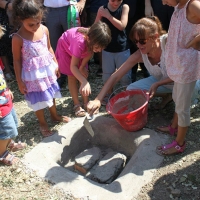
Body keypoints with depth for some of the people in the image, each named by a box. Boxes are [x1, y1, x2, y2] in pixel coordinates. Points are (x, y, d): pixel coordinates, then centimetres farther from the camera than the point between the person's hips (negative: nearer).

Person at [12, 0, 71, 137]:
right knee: (38, 100, 12)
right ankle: (43, 124, 34)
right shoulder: (18, 38, -22)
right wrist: (20, 81, -10)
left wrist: (56, 64, 9)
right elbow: (17, 60, -14)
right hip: (32, 74, -5)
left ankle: (55, 116, 47)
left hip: (47, 69, 5)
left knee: (51, 94, 23)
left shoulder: (44, 30, -10)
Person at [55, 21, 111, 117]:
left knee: (84, 74, 2)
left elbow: (90, 53, -10)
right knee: (72, 76, -3)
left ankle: (86, 102, 12)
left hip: (81, 51, 5)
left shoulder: (94, 40, -31)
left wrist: (82, 68, -8)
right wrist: (85, 82, -55)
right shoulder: (80, 41, -47)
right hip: (65, 46, -5)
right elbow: (73, 66, -45)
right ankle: (77, 105, 6)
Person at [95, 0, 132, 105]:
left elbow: (122, 26, -16)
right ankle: (108, 96, 31)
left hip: (122, 48, -1)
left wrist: (108, 15, -16)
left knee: (125, 74, 6)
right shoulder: (102, 9, -3)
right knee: (107, 74, 12)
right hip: (107, 48, 2)